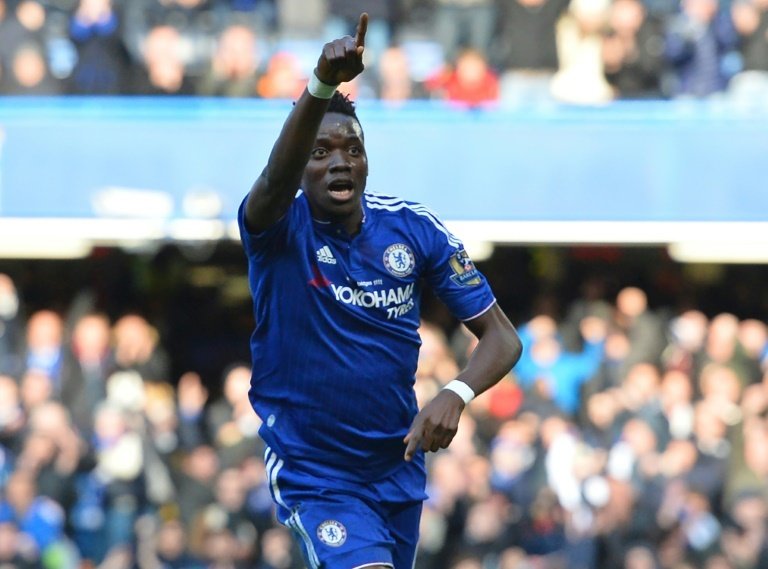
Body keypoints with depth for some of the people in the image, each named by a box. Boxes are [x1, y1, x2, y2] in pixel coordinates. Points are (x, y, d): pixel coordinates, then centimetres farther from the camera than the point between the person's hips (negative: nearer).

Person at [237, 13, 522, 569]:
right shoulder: (280, 226, -14)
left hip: (399, 465, 5)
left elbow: (501, 336, -3)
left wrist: (455, 395, -24)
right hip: (312, 474, -5)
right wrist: (322, 86, -57)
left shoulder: (414, 228, -4)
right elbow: (277, 177, -40)